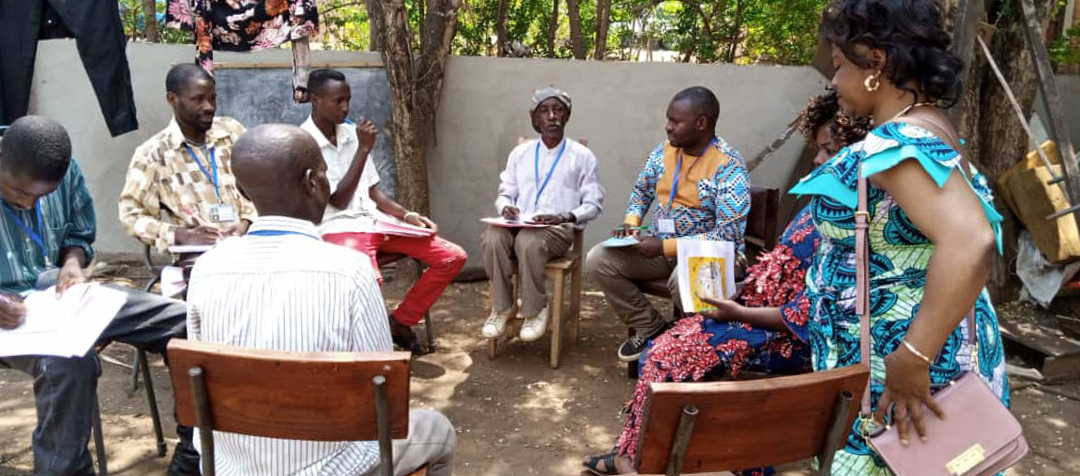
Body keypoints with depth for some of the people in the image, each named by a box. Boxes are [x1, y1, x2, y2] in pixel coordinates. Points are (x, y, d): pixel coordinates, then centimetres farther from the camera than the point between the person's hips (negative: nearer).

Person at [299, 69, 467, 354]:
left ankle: (400, 321, 9)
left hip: (374, 221, 7)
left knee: (453, 257, -2)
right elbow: (339, 201, -15)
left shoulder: (351, 133, 12)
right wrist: (364, 149, -17)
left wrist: (407, 215, 3)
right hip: (338, 229, -7)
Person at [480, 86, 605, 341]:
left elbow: (593, 205, 3)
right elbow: (505, 194, 18)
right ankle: (502, 307, -11)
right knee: (492, 238, -32)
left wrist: (564, 217, -15)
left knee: (528, 242, -37)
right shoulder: (520, 153, 14)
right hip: (519, 223, 3)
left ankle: (536, 310, -13)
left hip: (559, 229, -3)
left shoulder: (582, 156, 4)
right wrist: (505, 207, -8)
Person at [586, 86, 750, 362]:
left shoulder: (729, 166, -18)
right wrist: (631, 223, -2)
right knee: (598, 259, -12)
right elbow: (642, 190, 19)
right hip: (659, 249, 6)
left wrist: (665, 247, -25)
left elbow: (728, 235, -24)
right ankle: (651, 328, 3)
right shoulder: (665, 151, 2)